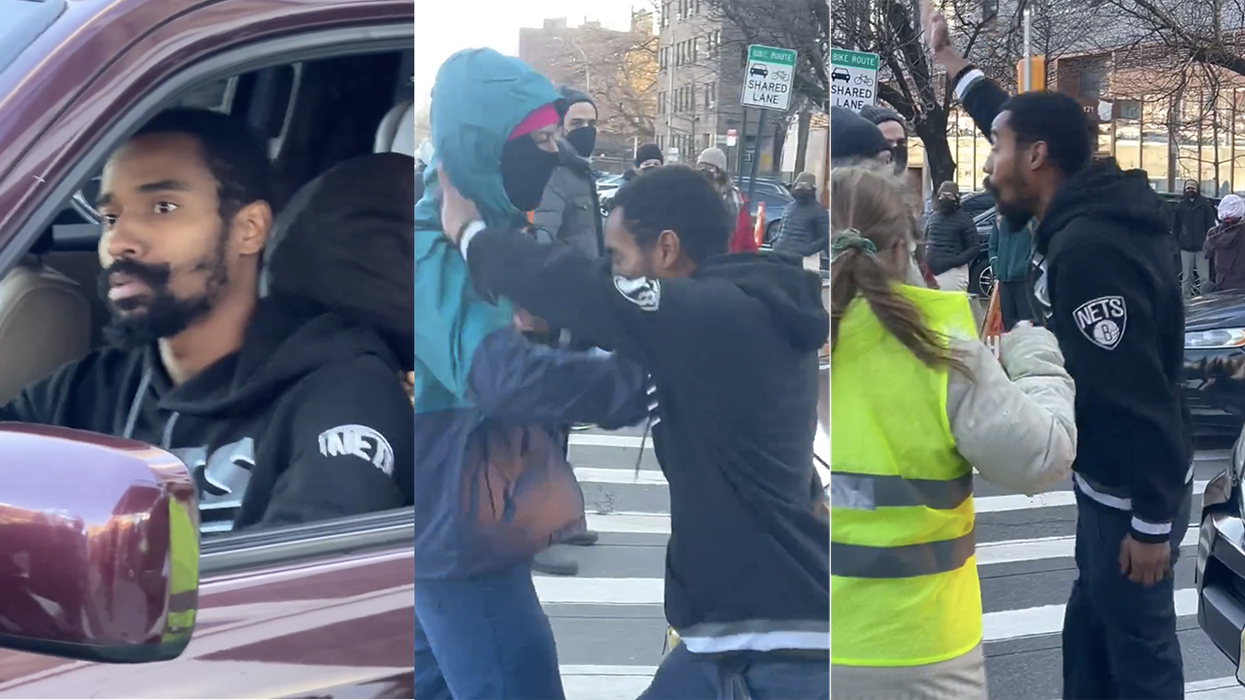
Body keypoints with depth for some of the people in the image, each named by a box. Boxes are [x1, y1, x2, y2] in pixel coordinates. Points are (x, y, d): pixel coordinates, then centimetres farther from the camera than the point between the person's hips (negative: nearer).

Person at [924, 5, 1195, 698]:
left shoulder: (1087, 250, -28)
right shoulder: (1086, 214, 2)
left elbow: (1137, 395, -29)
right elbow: (1018, 117, 21)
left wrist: (1151, 522, -24)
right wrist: (950, 58, 28)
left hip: (1133, 493, -10)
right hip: (1111, 479, 10)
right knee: (1091, 631, 22)